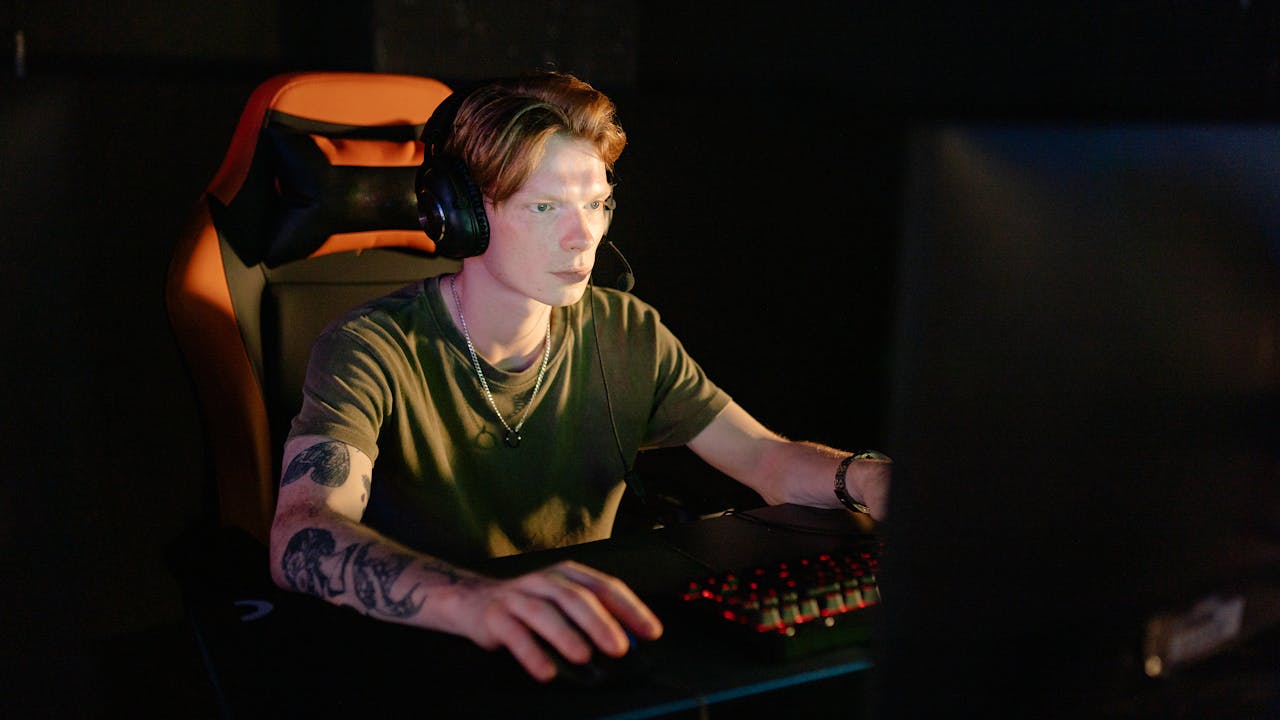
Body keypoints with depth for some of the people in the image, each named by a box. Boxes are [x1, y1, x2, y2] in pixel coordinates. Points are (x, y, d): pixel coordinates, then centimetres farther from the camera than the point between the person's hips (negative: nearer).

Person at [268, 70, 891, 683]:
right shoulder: (371, 350, -17)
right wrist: (472, 600, -54)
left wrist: (865, 477, -25)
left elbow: (767, 459, -1)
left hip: (585, 652, 4)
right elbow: (300, 539, -34)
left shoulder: (628, 337, -1)